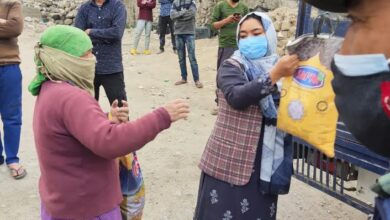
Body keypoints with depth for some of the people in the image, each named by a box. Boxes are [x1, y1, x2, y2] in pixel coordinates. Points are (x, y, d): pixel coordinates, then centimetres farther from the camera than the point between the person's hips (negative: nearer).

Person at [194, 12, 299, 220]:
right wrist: (275, 74, -29)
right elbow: (236, 97, -26)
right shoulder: (230, 67, -5)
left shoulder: (281, 67, 8)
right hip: (229, 160, -4)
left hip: (266, 162, 4)